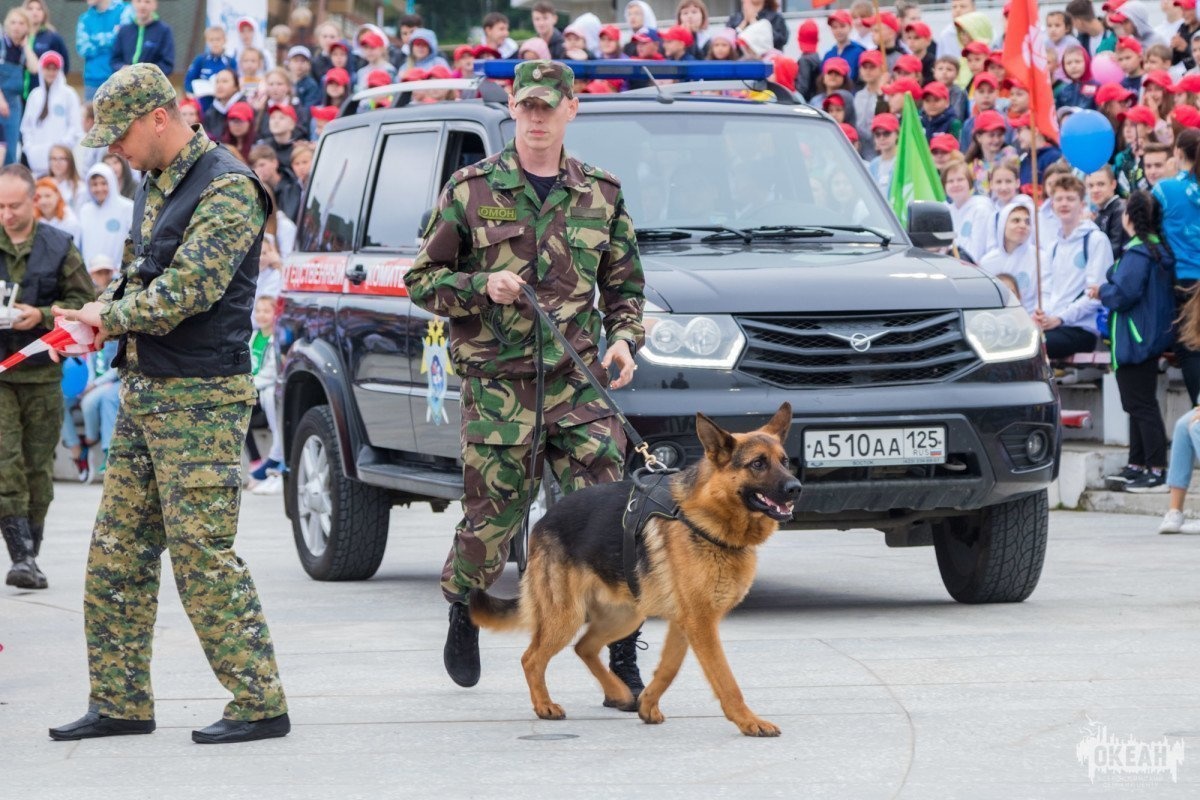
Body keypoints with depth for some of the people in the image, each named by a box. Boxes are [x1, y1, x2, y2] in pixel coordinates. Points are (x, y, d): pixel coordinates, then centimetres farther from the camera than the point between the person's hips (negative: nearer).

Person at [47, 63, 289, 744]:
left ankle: (261, 705, -3)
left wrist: (110, 315, -9)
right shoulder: (160, 185, 15)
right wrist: (104, 316, 4)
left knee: (203, 554, -9)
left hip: (200, 400, -10)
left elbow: (187, 291, -23)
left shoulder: (225, 189, -15)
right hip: (145, 393, 10)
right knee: (117, 552, 10)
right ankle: (122, 702, 17)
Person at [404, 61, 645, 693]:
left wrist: (624, 339, 0)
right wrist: (481, 286, -12)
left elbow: (624, 286, 19)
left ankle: (623, 662, -4)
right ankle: (464, 611, 35)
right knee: (492, 517, 3)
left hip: (579, 381, 2)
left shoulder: (600, 194, 11)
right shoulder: (472, 190, 4)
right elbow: (421, 280, 6)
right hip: (496, 381, -1)